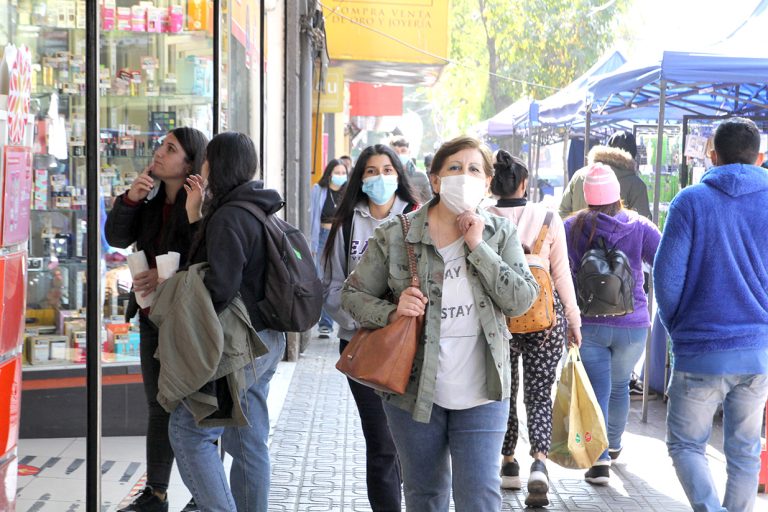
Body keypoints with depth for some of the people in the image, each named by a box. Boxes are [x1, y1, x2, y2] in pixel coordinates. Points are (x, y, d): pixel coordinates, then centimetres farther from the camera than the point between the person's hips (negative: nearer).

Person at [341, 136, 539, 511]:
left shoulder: (500, 234, 0)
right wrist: (391, 313, -18)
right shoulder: (395, 236, -5)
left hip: (481, 395, 0)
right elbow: (353, 294, 2)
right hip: (414, 390, 0)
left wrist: (478, 246, -15)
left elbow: (522, 301, -10)